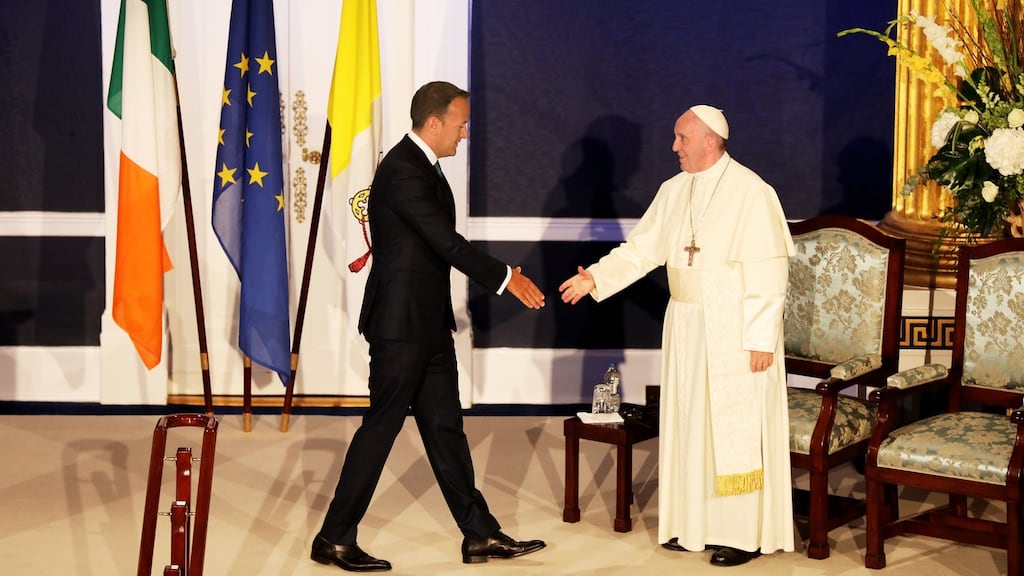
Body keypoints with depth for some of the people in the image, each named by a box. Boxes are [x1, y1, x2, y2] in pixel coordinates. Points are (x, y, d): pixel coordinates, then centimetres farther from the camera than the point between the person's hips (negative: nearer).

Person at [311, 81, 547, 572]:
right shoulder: (402, 171, -19)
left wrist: (446, 319, 20)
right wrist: (505, 278, -18)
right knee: (382, 425, -2)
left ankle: (480, 535, 17)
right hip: (401, 326, -10)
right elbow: (447, 243, -24)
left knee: (445, 427, 11)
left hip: (428, 325, 10)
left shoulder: (422, 166, 13)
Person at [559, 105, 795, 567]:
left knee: (737, 432, -1)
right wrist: (596, 277, -8)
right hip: (686, 328, 7)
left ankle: (745, 534, 10)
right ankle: (695, 523, 23)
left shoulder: (749, 191, -13)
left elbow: (769, 269, -15)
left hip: (735, 332, -7)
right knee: (689, 426, 12)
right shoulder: (673, 191, 9)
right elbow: (642, 248, 8)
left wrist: (761, 338, -17)